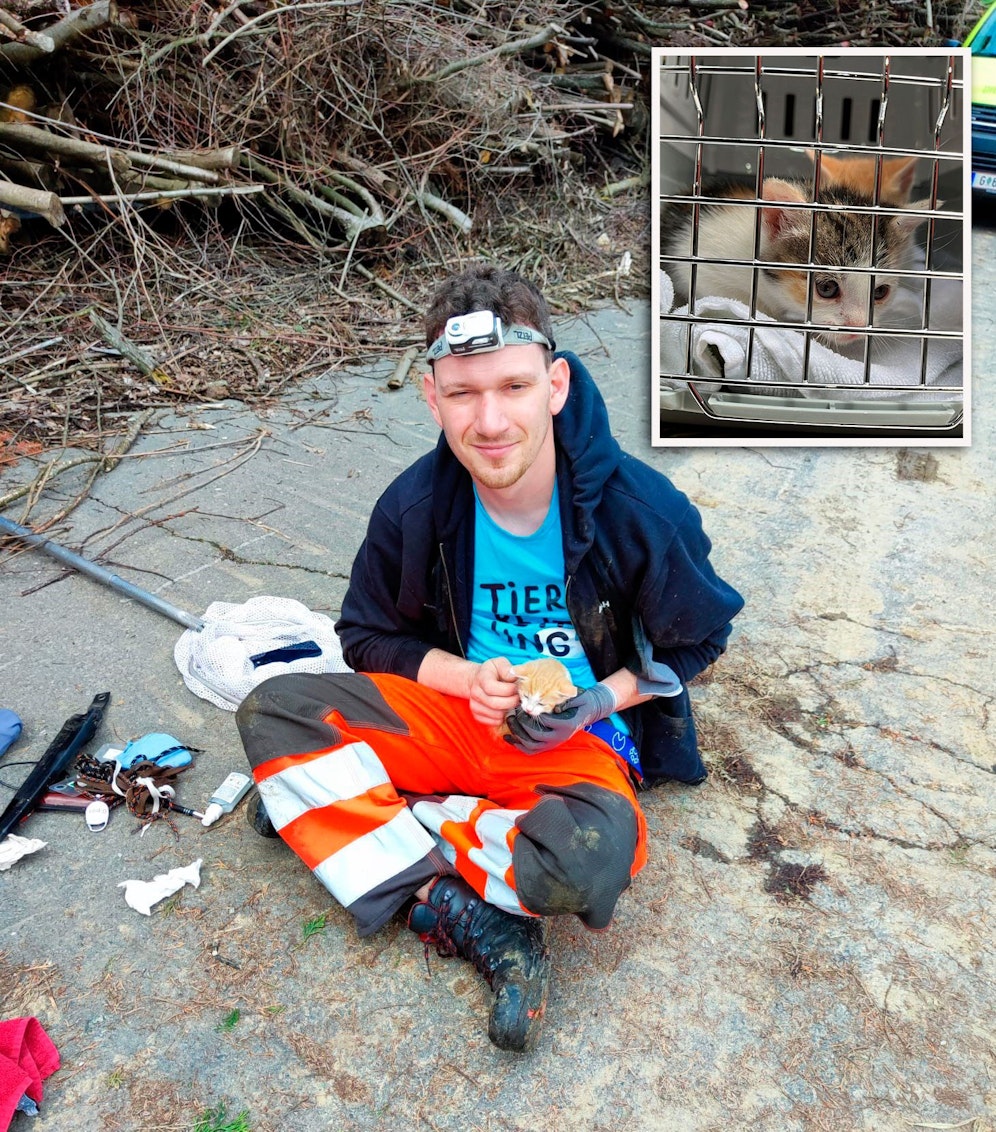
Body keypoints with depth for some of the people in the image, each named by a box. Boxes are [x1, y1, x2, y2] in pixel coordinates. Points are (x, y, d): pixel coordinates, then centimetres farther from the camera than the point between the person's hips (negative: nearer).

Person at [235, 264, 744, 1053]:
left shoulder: (641, 509, -18)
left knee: (586, 859, -38)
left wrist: (602, 701, -18)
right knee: (272, 710, -18)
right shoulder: (413, 507, -12)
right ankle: (476, 919, -21)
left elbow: (698, 641, -2)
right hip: (458, 714, 3)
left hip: (586, 742, -3)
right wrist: (469, 677, -16)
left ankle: (368, 814, -12)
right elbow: (370, 638, 2)